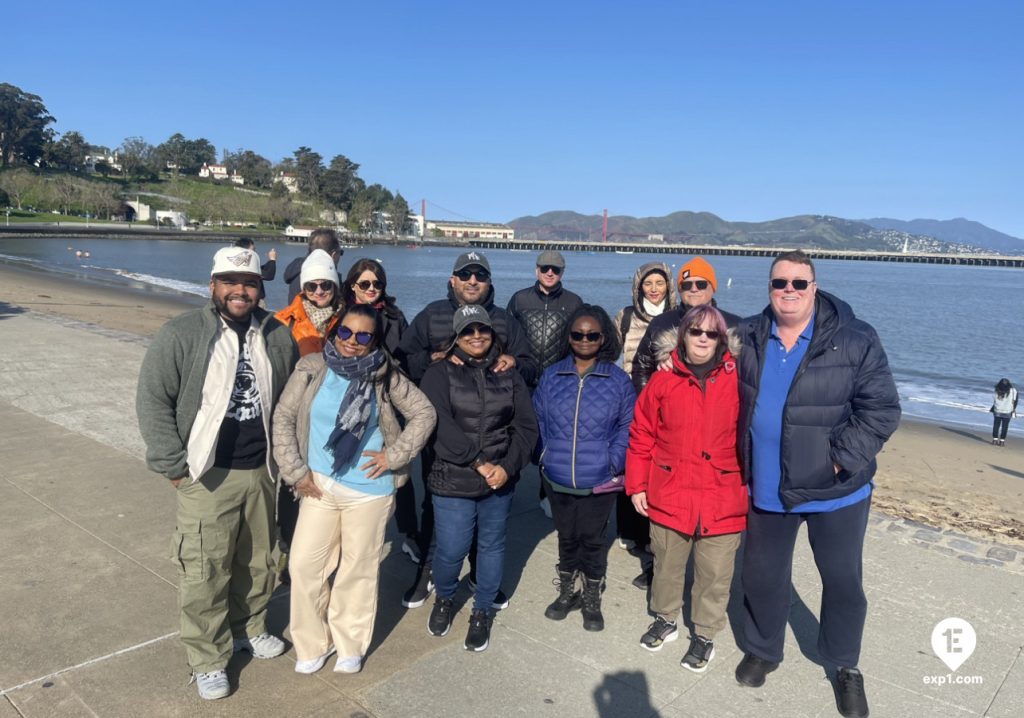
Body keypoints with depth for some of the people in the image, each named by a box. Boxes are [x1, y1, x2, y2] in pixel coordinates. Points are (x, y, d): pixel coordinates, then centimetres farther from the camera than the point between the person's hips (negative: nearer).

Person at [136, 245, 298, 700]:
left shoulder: (277, 337, 3)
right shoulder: (182, 334, -11)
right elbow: (153, 400, -9)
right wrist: (172, 465, -11)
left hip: (261, 472, 5)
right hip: (207, 476, -4)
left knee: (257, 560, 18)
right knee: (205, 572, 2)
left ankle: (249, 629, 40)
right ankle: (208, 661, 19)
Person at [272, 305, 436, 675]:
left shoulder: (386, 376, -6)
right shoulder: (312, 368, -5)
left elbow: (425, 414, -1)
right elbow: (283, 418, 0)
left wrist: (394, 455, -8)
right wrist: (296, 472, -3)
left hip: (369, 489, -1)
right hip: (319, 485, 1)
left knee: (359, 568, 11)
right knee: (305, 564, 2)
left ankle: (349, 645, 31)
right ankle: (313, 643, 25)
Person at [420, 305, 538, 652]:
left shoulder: (509, 377, 8)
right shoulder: (439, 374, -2)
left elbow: (526, 426, 2)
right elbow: (439, 424, -14)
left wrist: (507, 467, -13)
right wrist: (477, 462, -19)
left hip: (500, 480, 3)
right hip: (453, 480, -3)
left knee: (492, 545, 12)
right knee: (452, 549, 1)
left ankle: (482, 611, 35)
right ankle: (444, 598, 34)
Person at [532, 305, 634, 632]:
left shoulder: (619, 380, -6)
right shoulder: (552, 376, 0)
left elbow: (627, 426, -3)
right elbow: (538, 420, 5)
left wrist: (613, 461, -13)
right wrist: (545, 457, -3)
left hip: (599, 481, -2)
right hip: (558, 479, 2)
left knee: (592, 539, 13)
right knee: (566, 537, 19)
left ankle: (591, 601, 33)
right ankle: (566, 592, 40)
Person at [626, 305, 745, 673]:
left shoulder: (738, 380, -3)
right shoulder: (663, 380, -1)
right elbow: (641, 435, 3)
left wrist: (753, 487, 1)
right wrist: (637, 484, 2)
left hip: (722, 501, -1)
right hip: (669, 496, 1)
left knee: (714, 574, 10)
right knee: (667, 565, 18)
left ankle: (704, 634, 32)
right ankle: (665, 620, 41)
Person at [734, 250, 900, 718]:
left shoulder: (855, 340, -12)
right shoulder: (748, 337, 0)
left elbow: (881, 409, -11)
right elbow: (731, 401, 15)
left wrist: (842, 459, -18)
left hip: (836, 490, -2)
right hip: (766, 487, 3)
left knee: (844, 581, 14)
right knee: (762, 575, 17)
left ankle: (846, 666, 38)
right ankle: (762, 650, 41)